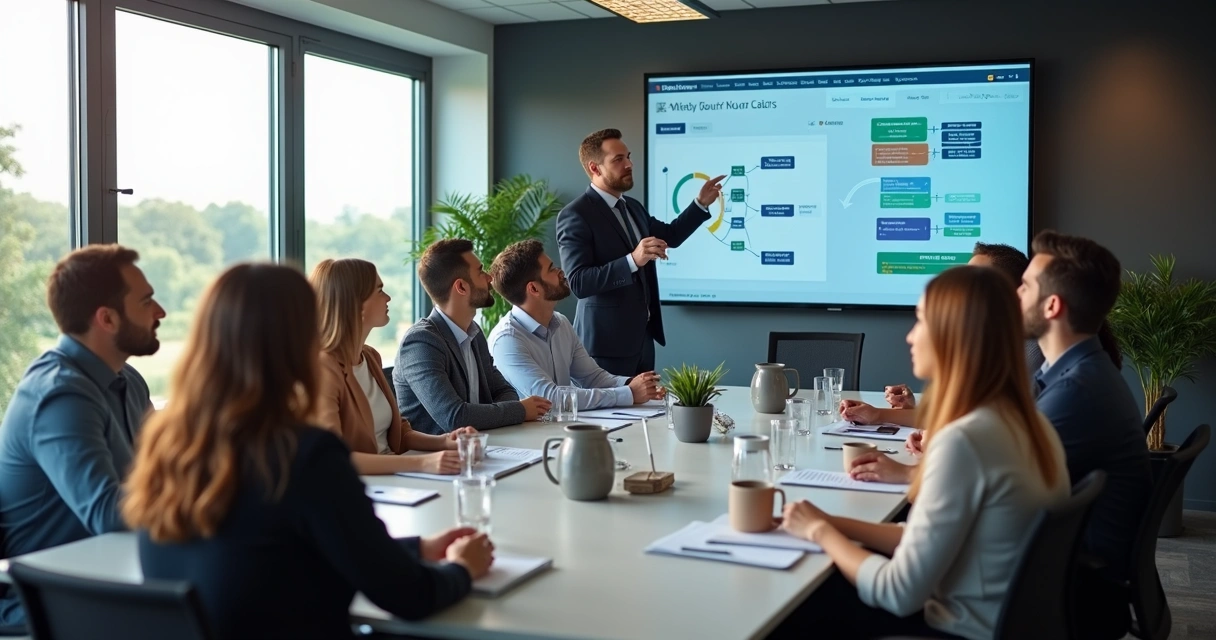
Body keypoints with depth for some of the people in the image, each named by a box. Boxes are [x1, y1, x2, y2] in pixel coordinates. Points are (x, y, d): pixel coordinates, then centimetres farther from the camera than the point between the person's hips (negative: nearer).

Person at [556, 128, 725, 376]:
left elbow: (669, 235, 29)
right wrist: (632, 260, -33)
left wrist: (701, 204, 17)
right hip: (607, 340, -8)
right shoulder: (575, 215, -15)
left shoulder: (632, 207, 12)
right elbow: (578, 282, -24)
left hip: (643, 335, 8)